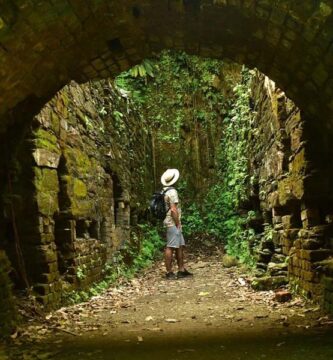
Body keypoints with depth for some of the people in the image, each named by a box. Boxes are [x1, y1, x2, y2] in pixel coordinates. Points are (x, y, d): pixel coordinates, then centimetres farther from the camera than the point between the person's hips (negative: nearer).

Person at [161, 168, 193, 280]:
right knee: (170, 247, -6)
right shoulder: (172, 192, -14)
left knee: (180, 246, 12)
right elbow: (173, 210, -20)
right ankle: (169, 272, -1)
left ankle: (181, 270, 16)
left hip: (174, 224, 10)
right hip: (173, 224, -10)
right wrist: (178, 224, -13)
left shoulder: (166, 191, 15)